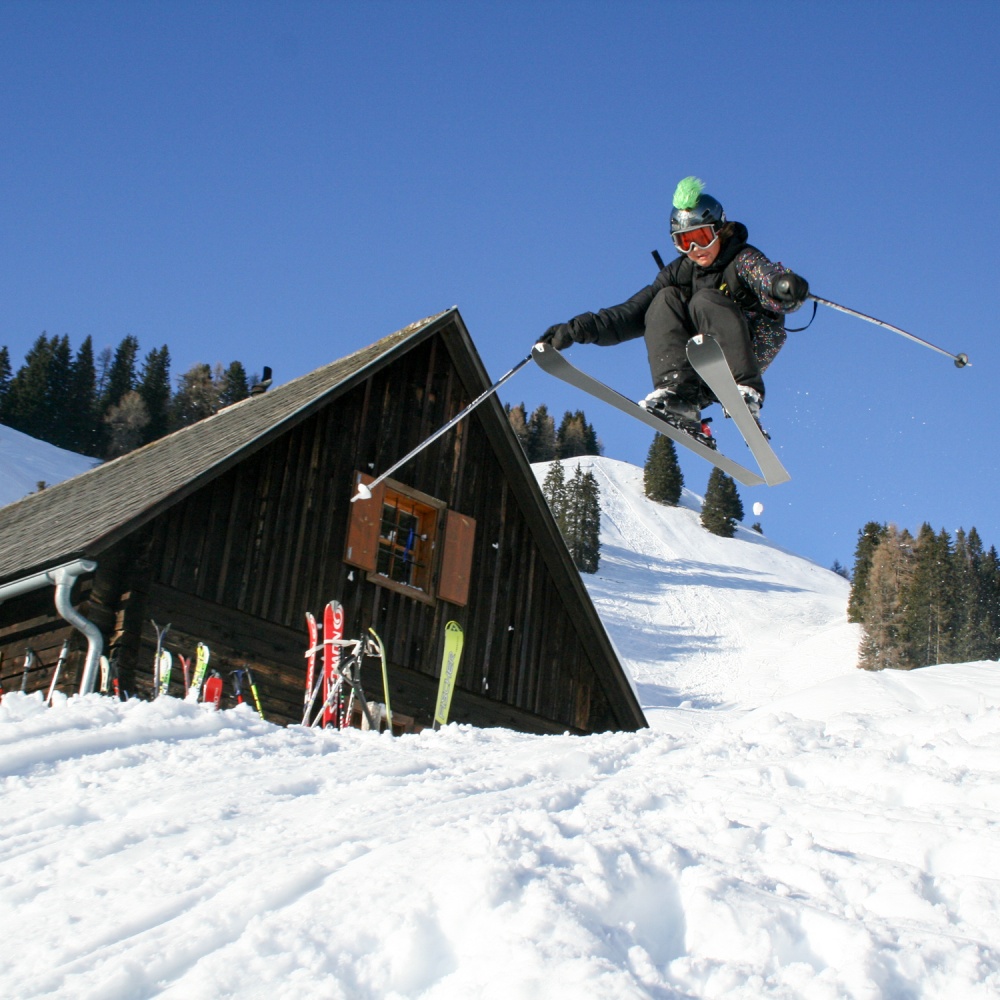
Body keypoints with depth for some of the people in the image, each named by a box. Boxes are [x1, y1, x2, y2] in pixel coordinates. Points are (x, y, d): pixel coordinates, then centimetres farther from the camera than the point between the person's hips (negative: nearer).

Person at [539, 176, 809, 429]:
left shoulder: (743, 259, -3)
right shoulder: (679, 273, 9)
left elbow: (769, 276, -25)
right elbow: (632, 315, 5)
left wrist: (784, 287, -50)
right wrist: (579, 329, -7)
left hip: (753, 352, -4)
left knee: (705, 301, -24)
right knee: (666, 300, -11)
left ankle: (746, 393, -38)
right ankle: (678, 391, -32)